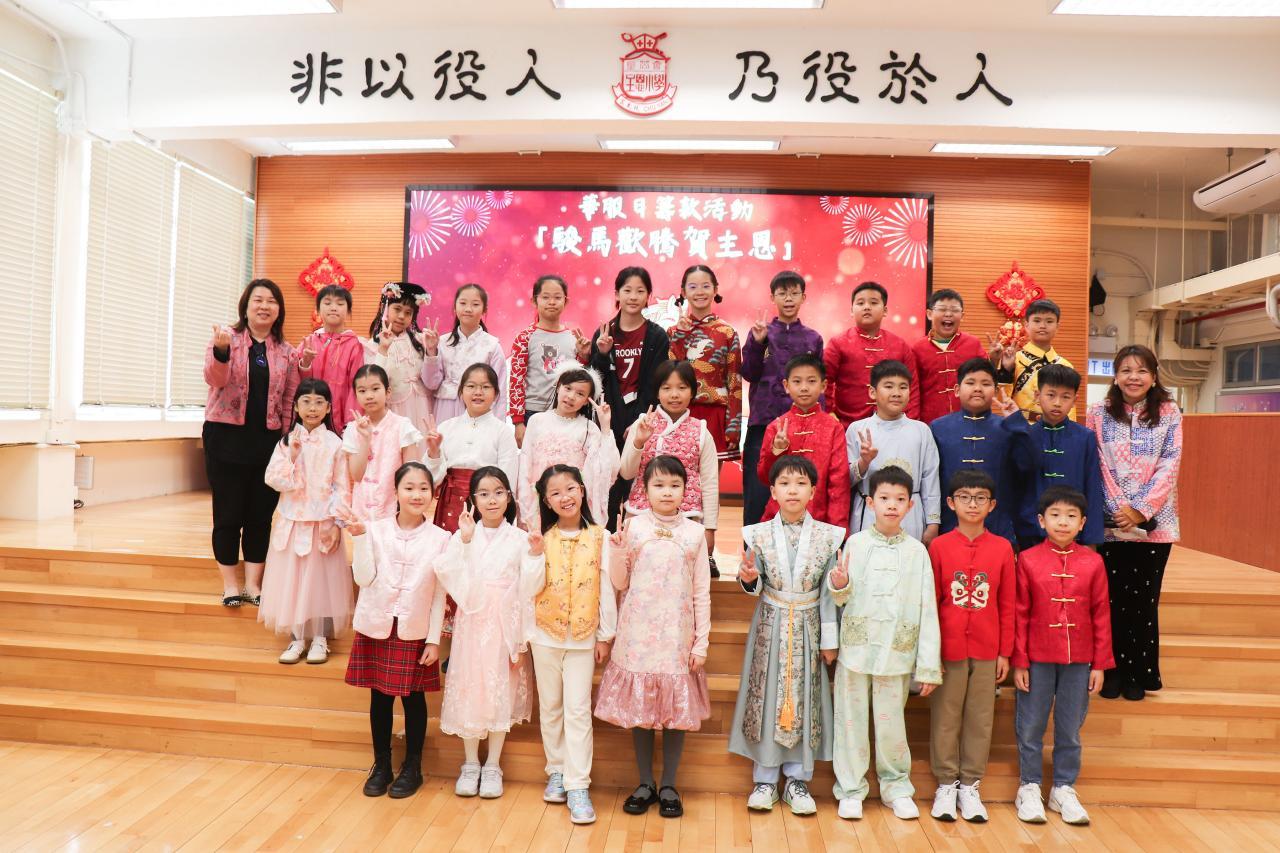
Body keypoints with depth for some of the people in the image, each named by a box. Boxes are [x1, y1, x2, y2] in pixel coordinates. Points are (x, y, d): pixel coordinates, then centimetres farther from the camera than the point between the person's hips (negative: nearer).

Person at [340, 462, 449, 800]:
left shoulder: (439, 538, -5)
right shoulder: (376, 530, -4)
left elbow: (439, 594, -2)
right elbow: (365, 579, -7)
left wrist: (434, 640, -4)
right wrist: (359, 537, -16)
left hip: (415, 631, -1)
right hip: (377, 627, 1)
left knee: (413, 696, 8)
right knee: (380, 696, 11)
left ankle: (412, 767, 25)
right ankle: (381, 765, 28)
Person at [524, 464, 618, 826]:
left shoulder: (599, 538, -4)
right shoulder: (541, 538, -1)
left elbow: (606, 589, -1)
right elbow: (529, 589, -5)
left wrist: (606, 635, 0)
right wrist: (537, 555, -19)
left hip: (583, 637, -2)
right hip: (545, 636, 2)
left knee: (578, 710, -2)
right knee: (550, 708, 13)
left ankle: (577, 785, 5)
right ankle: (556, 772, 27)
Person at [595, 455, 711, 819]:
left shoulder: (694, 532, 1)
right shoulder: (633, 527, -1)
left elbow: (702, 592, 2)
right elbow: (620, 583, 2)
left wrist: (702, 642, -1)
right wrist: (617, 548, -15)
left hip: (678, 637, 0)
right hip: (638, 635, 0)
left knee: (676, 711, 7)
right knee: (640, 709, 8)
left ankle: (669, 785, 23)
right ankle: (645, 783, 24)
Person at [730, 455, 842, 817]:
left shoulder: (827, 536, -2)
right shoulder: (759, 534, -3)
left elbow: (828, 592, 1)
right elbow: (756, 588, 1)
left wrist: (829, 639, 1)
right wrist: (748, 580, -22)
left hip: (808, 627, 0)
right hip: (770, 625, 0)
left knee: (805, 699, 6)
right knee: (766, 697, 4)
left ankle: (797, 779, 21)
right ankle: (765, 779, 18)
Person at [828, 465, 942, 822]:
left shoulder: (917, 551, 0)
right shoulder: (855, 543, 0)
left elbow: (928, 610, 0)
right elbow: (842, 599, 4)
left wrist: (928, 666, -2)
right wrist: (839, 585, -21)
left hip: (897, 652, 0)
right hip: (856, 648, 0)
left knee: (891, 722, 8)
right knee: (852, 719, 7)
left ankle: (896, 787, 29)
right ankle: (851, 789, 23)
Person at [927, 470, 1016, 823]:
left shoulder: (1002, 548, 0)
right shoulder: (939, 546, -3)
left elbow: (1007, 605, 4)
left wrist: (1005, 652, 4)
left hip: (987, 650, 1)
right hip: (948, 648, -1)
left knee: (980, 719, 10)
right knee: (945, 717, 8)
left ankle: (970, 785, 24)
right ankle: (946, 783, 22)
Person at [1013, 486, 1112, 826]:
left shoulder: (1093, 563, 0)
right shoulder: (1028, 560, -5)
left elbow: (1101, 615, 4)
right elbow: (1019, 614, -3)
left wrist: (1100, 663, 3)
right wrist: (1019, 662, -4)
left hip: (1079, 661, 2)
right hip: (1037, 659, -1)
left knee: (1070, 729, 12)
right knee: (1030, 728, 8)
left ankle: (1064, 789, 27)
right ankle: (1029, 788, 23)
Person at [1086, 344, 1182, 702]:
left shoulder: (1169, 414, 4)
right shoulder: (1099, 413, 3)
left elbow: (1169, 467, -3)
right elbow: (1098, 465, -2)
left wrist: (1141, 511, -12)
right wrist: (1119, 508, -12)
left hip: (1154, 521, 0)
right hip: (1109, 520, 0)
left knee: (1144, 598, 6)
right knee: (1113, 598, 3)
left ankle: (1139, 673, 18)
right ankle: (1113, 670, 16)